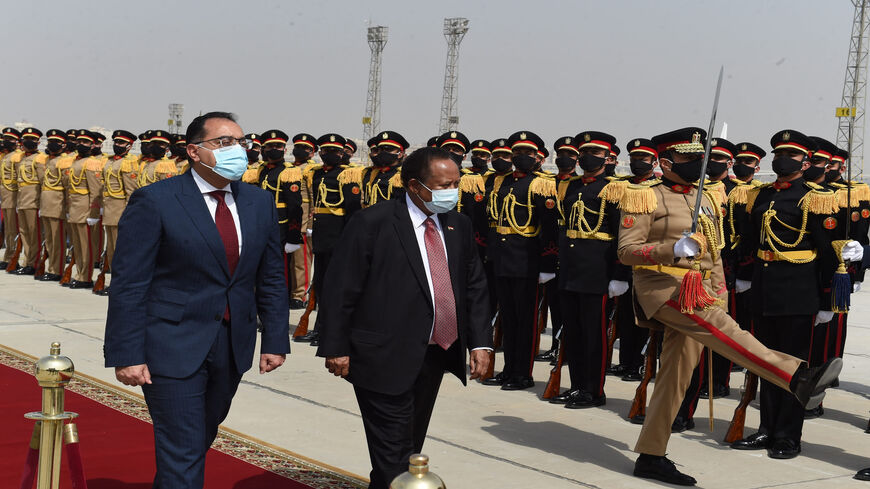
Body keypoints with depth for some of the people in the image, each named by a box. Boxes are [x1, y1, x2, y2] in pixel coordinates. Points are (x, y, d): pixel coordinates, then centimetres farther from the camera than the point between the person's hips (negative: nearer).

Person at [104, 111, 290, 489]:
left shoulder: (260, 203, 6)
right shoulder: (154, 201, -11)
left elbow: (271, 279, 12)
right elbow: (128, 283, -12)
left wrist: (275, 341, 6)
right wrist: (127, 355, -16)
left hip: (233, 346, 6)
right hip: (173, 348, -6)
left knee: (201, 439, 19)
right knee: (182, 453, -4)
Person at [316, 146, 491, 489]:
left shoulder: (458, 225, 8)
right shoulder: (372, 223, -11)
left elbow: (475, 287, 13)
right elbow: (339, 289, -10)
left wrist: (480, 342, 4)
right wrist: (335, 348, -12)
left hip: (435, 358, 7)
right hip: (387, 360, -7)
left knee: (411, 451, 17)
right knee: (393, 460, -5)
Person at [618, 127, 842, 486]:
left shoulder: (705, 201, 18)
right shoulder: (646, 198, -3)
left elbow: (714, 254, 24)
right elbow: (626, 250, -11)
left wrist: (718, 293, 16)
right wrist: (673, 249, -24)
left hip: (696, 293, 8)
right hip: (661, 287, -8)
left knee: (676, 375, 6)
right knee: (718, 327, -29)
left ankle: (650, 456, 13)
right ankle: (799, 379, -45)